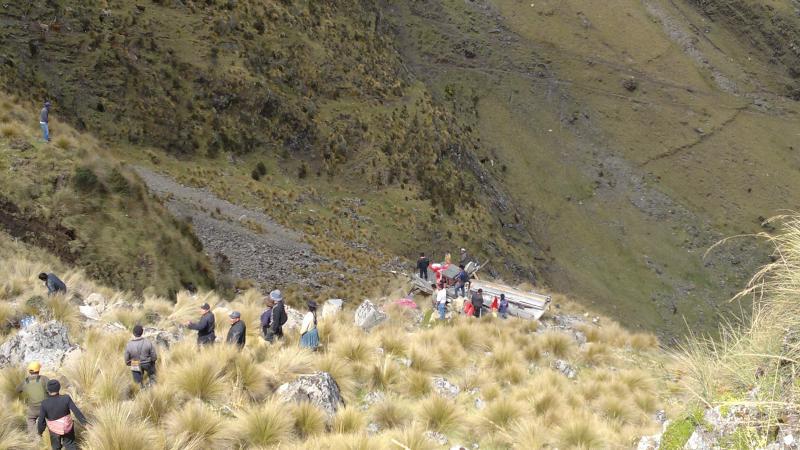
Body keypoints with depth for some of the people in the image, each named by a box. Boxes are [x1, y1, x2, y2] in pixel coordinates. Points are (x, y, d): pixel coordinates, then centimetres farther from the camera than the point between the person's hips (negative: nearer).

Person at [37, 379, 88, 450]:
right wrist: (83, 421, -3)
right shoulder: (66, 399, -24)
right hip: (67, 427, 0)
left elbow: (41, 420, -18)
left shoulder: (44, 404, -25)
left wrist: (40, 431, 0)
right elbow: (76, 411, -17)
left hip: (54, 429, 0)